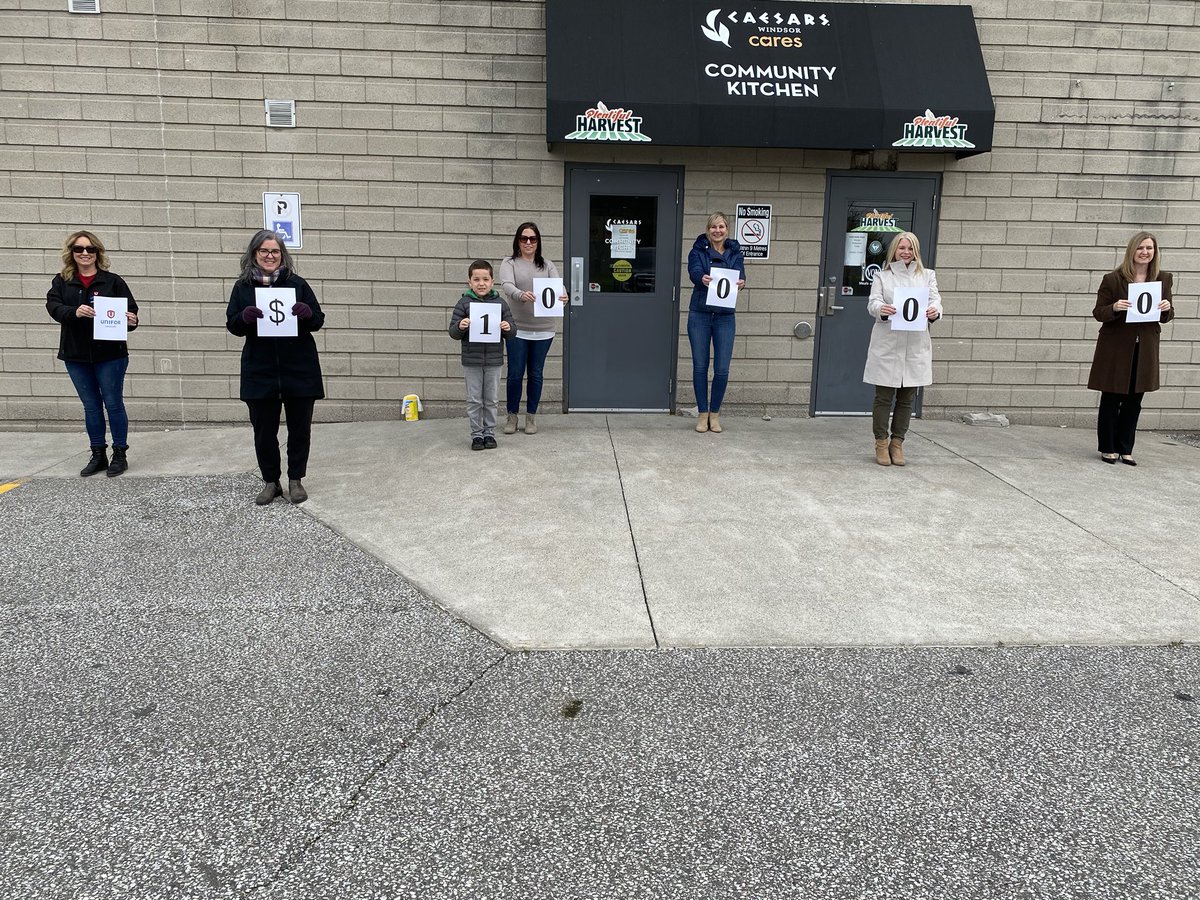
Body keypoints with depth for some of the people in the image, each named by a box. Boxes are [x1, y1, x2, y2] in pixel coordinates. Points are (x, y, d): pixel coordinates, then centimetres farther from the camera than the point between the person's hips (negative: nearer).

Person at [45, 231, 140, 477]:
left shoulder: (113, 281, 0)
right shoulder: (61, 282, 7)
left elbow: (131, 310, -1)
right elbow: (53, 306, -8)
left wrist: (130, 321, -24)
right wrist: (74, 312, -29)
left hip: (110, 354, -3)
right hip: (76, 356, 3)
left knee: (113, 403, 2)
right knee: (91, 406, 11)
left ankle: (120, 455, 12)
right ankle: (98, 456, 20)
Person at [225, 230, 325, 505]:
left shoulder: (297, 284, 2)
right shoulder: (242, 286, 5)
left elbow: (318, 321, 4)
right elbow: (233, 326, 5)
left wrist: (307, 313, -19)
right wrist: (244, 317, -17)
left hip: (299, 369, -1)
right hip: (260, 372, 1)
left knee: (299, 427, 7)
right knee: (263, 430, 7)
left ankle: (296, 480, 20)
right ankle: (271, 482, 20)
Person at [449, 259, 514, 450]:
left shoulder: (500, 303, 2)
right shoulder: (464, 303, -2)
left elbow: (510, 334, 6)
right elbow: (453, 333, 0)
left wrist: (508, 328, -16)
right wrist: (460, 326, -21)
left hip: (493, 360, 1)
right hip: (471, 361, -1)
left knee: (491, 400, 9)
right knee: (474, 400, 6)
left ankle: (489, 432, 21)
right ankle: (477, 434, 16)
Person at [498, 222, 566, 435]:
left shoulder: (547, 264, 9)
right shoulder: (509, 263, 1)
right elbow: (507, 285, -17)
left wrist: (562, 296, -32)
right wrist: (521, 295, -40)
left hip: (543, 329, 2)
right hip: (517, 329, -2)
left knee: (535, 374, 9)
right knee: (515, 374, 3)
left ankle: (531, 416, 21)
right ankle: (512, 415, 19)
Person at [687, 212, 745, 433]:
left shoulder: (735, 252, 9)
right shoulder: (699, 250, 3)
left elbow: (740, 274, -9)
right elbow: (694, 271, -17)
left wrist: (741, 282, -34)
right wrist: (702, 278, -41)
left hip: (725, 317, 1)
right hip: (700, 315, -1)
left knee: (722, 369, -2)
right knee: (700, 367, 3)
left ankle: (715, 413, 15)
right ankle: (702, 414, 16)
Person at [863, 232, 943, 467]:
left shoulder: (927, 276, 15)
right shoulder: (882, 276, 10)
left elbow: (935, 300, 2)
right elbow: (873, 302, -4)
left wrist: (935, 311, -23)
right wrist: (881, 309, -29)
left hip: (916, 346, 2)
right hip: (887, 345, -2)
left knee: (907, 398, 6)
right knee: (884, 397, 1)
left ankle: (897, 443, 18)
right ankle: (881, 443, 14)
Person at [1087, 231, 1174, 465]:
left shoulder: (1163, 278, 4)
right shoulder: (1113, 279, -7)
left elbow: (1167, 316, 12)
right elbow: (1098, 313, -4)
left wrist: (1166, 309, -11)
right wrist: (1114, 308, -25)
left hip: (1145, 349, 4)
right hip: (1116, 347, -3)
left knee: (1134, 402, 9)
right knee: (1111, 400, 4)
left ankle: (1125, 448, 20)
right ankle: (1108, 448, 16)